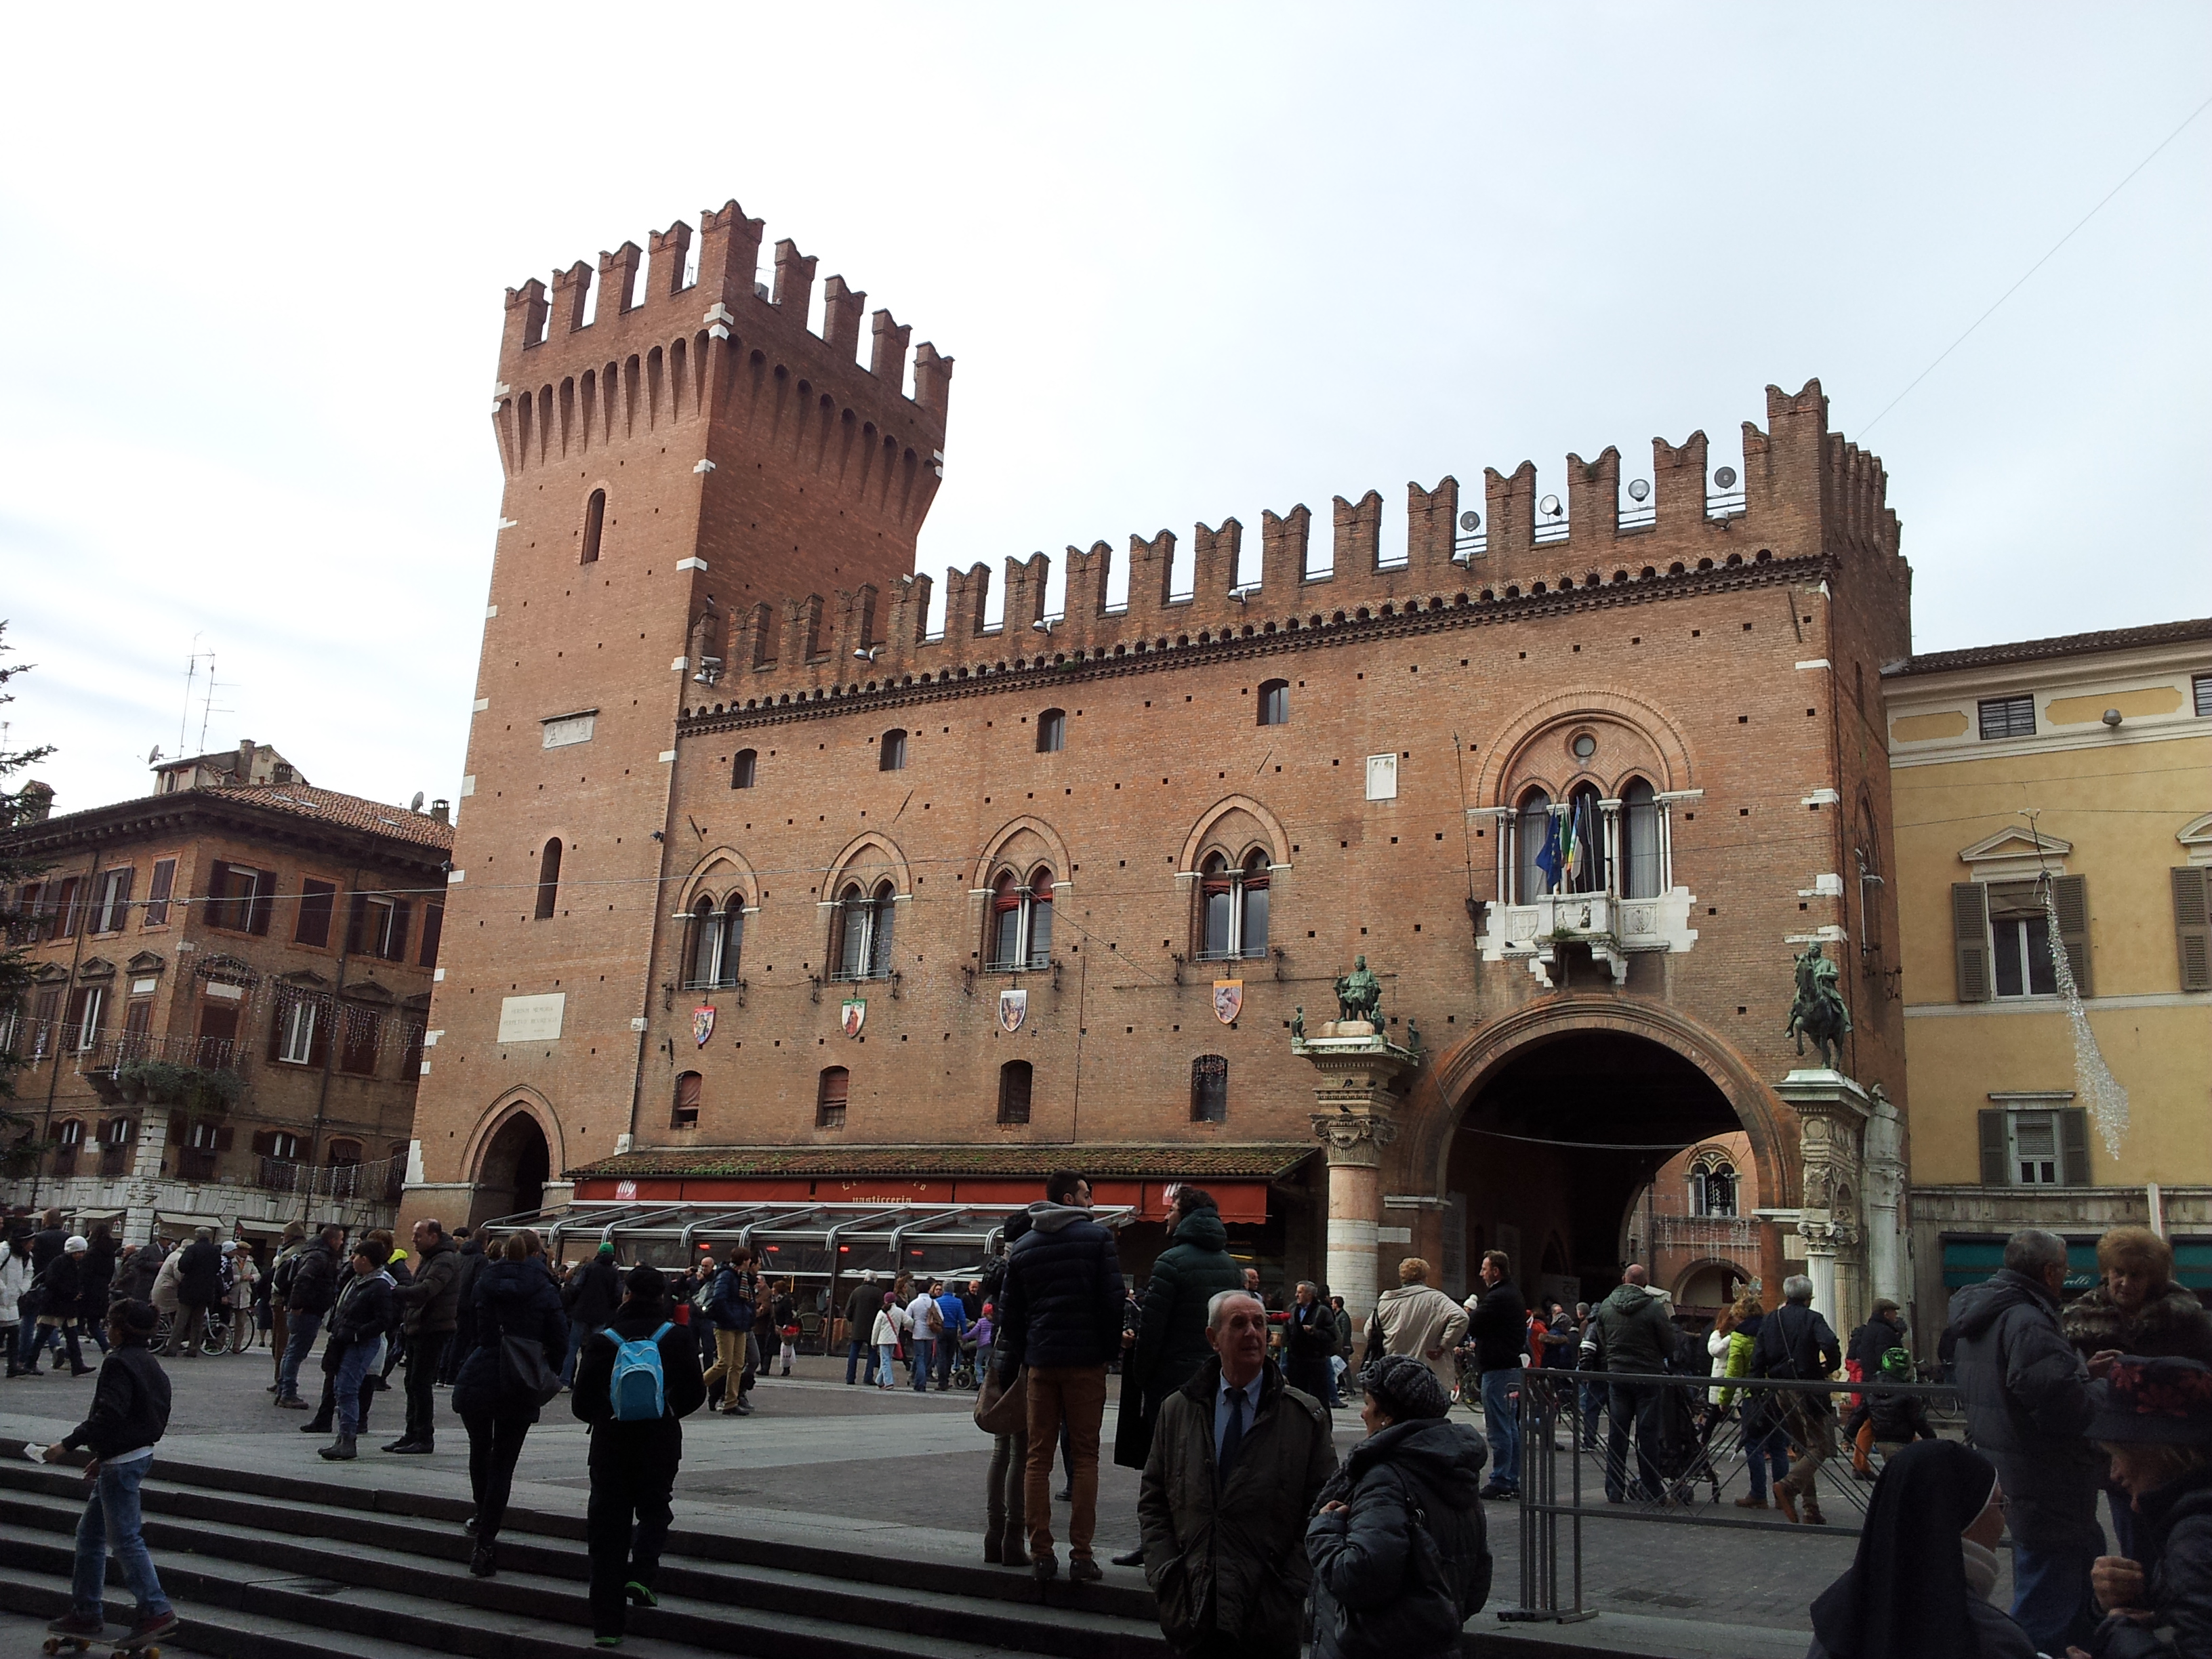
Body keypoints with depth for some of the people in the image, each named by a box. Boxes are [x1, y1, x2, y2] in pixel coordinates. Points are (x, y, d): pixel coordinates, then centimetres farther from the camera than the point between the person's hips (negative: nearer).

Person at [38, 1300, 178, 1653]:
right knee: (89, 1532, 17)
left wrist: (68, 1444, -17)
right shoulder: (148, 1363, 14)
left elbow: (109, 1416, -25)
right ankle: (86, 1613, 23)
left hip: (122, 1461, -10)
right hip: (139, 1454, 10)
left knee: (124, 1538, -6)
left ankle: (156, 1610, -6)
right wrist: (103, 1457, 22)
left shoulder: (119, 1363, -15)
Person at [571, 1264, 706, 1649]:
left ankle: (607, 1624, 7)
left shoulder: (602, 1339, -5)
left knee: (608, 1523, 7)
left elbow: (581, 1402, -3)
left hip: (610, 1441, 0)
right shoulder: (676, 1336, -4)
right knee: (653, 1509, 19)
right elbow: (694, 1392, -3)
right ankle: (641, 1575, -9)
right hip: (660, 1441, 0)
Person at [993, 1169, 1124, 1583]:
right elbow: (1113, 1300, -7)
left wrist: (1012, 1364, 15)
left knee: (1038, 1456, 8)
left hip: (1040, 1362, 3)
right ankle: (1081, 1556, 0)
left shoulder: (1022, 1247, 11)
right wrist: (1112, 1349, 4)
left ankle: (1041, 1552, 7)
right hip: (1085, 1361, -3)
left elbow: (1010, 1314, 12)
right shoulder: (1097, 1237, -3)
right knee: (1084, 1456, 2)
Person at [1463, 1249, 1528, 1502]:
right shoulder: (1514, 1296, 17)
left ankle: (1500, 1482, -4)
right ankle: (1512, 1481, 18)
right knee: (1511, 1427, 13)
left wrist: (1469, 1309, 0)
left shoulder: (1497, 1298, -17)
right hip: (1513, 1367, 10)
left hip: (1498, 1370, -10)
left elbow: (1473, 1327, -18)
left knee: (1499, 1429, -6)